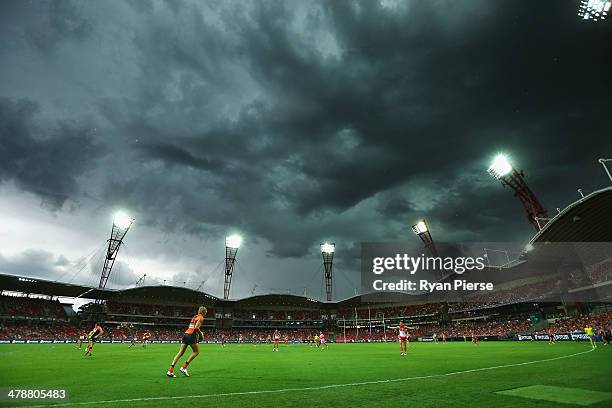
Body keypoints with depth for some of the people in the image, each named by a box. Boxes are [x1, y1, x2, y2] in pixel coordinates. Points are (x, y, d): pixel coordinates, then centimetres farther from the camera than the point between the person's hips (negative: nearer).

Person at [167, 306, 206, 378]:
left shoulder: (195, 317, 22)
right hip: (191, 335, -8)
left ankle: (170, 370, 0)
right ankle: (184, 367, 2)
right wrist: (200, 334, -2)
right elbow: (196, 327, -17)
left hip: (186, 334, 8)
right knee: (196, 352, 8)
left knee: (180, 353, 7)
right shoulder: (201, 318, -5)